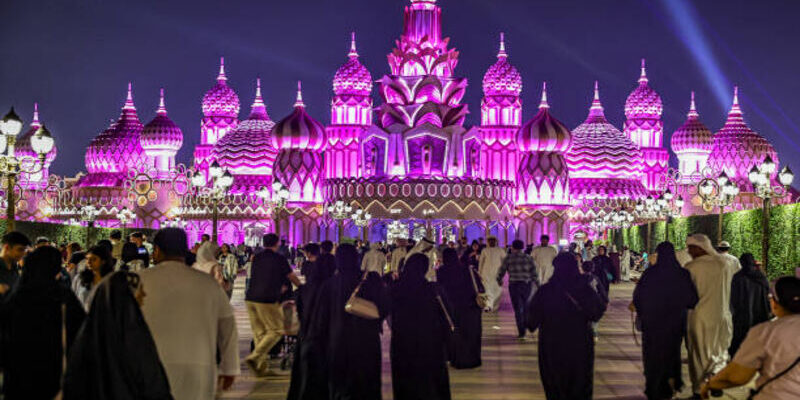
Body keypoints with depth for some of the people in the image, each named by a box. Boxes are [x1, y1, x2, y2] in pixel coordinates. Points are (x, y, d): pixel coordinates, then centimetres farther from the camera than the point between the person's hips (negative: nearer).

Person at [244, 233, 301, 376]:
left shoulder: (256, 258, 14)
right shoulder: (279, 258, -1)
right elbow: (292, 277, 12)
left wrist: (280, 287, 39)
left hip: (250, 298, 6)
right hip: (267, 300, -6)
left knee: (259, 332, 12)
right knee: (276, 331, 3)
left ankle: (262, 367, 14)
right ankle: (254, 357, -11)